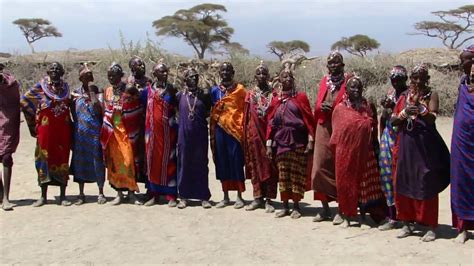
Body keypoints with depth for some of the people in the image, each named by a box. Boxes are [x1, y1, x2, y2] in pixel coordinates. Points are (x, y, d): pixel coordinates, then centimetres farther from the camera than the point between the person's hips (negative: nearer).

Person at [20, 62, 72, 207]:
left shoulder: (65, 87, 10)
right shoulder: (40, 86, 1)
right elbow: (24, 101, 5)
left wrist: (70, 126, 10)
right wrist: (34, 119, 4)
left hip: (63, 130, 2)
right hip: (46, 129, -2)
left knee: (63, 159, 3)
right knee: (45, 158, 3)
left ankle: (63, 196, 10)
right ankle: (43, 196, 12)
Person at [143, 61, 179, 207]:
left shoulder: (171, 89, 3)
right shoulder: (149, 90, 7)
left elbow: (177, 107, 3)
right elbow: (145, 109, 10)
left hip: (168, 130, -2)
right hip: (153, 130, 2)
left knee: (168, 160, 0)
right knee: (153, 159, 5)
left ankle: (171, 195, 4)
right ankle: (153, 194, 13)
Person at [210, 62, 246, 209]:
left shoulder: (240, 89, 4)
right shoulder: (215, 90, 12)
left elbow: (243, 109, 1)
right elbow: (212, 112, 13)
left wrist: (241, 128, -10)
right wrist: (212, 133, 5)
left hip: (235, 129, -3)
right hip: (219, 129, 3)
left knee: (236, 160, -4)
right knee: (222, 161, 5)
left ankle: (239, 196, 5)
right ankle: (225, 197, 13)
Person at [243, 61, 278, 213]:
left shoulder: (273, 94, 3)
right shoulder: (250, 95, 8)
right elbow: (246, 117, 8)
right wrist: (246, 137, 3)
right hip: (254, 134, 2)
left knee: (269, 166, -1)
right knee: (255, 165, 5)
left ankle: (268, 199, 4)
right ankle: (258, 197, 13)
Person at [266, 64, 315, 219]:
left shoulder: (301, 97, 3)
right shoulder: (275, 100, 11)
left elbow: (308, 119, -2)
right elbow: (270, 123, 9)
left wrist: (310, 140, -10)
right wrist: (269, 144, 3)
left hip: (298, 141, -3)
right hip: (281, 141, 3)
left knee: (297, 174, 0)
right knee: (283, 174, 5)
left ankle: (296, 206, 9)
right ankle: (285, 206, 14)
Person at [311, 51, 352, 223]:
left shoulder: (348, 81, -1)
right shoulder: (324, 81, 15)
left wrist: (334, 109, -18)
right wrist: (321, 107, -6)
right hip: (323, 130, 5)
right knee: (320, 169, 2)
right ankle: (325, 208, 14)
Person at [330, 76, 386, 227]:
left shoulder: (369, 107, 6)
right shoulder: (340, 109, 2)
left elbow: (374, 129, 8)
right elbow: (336, 132, 5)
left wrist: (375, 147, 2)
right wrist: (337, 151, 1)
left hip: (365, 151, 1)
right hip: (345, 151, -1)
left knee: (364, 183, 5)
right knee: (346, 182, 5)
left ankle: (363, 216, 16)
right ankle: (346, 216, 17)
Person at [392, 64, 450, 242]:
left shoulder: (431, 95, 1)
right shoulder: (404, 96, 10)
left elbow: (432, 118, -13)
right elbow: (393, 120, 5)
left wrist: (419, 106, -28)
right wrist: (405, 112, -13)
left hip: (425, 145, -3)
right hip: (406, 144, 4)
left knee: (426, 185, -2)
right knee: (404, 183, 6)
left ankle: (431, 227, 6)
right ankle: (407, 223, 17)